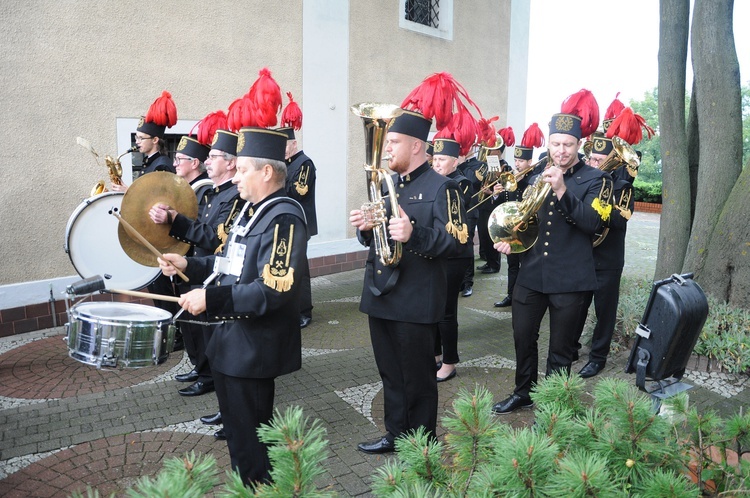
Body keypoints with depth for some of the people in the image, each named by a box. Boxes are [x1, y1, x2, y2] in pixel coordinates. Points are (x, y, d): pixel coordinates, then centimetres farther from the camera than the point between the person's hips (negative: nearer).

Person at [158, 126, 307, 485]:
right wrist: (189, 266, 6)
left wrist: (210, 299, -29)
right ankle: (246, 483, 42)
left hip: (254, 349, -10)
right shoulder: (251, 210, 10)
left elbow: (274, 291, -29)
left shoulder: (283, 218, -21)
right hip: (232, 340, 10)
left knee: (250, 442, 5)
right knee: (237, 430, 23)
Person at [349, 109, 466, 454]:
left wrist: (413, 234, -33)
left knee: (417, 379, 7)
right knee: (390, 374, 19)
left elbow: (455, 241, -18)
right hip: (380, 296, 7)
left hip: (415, 302, -7)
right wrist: (366, 228, -3)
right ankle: (395, 434, 36)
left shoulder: (440, 187, -9)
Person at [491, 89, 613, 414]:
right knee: (523, 338, 14)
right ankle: (523, 393, 35)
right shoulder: (537, 175, 10)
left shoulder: (594, 180, -3)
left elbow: (592, 223, -17)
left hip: (569, 278, -4)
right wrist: (510, 239, -1)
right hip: (531, 273, 4)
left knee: (560, 350, 8)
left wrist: (561, 190, -27)